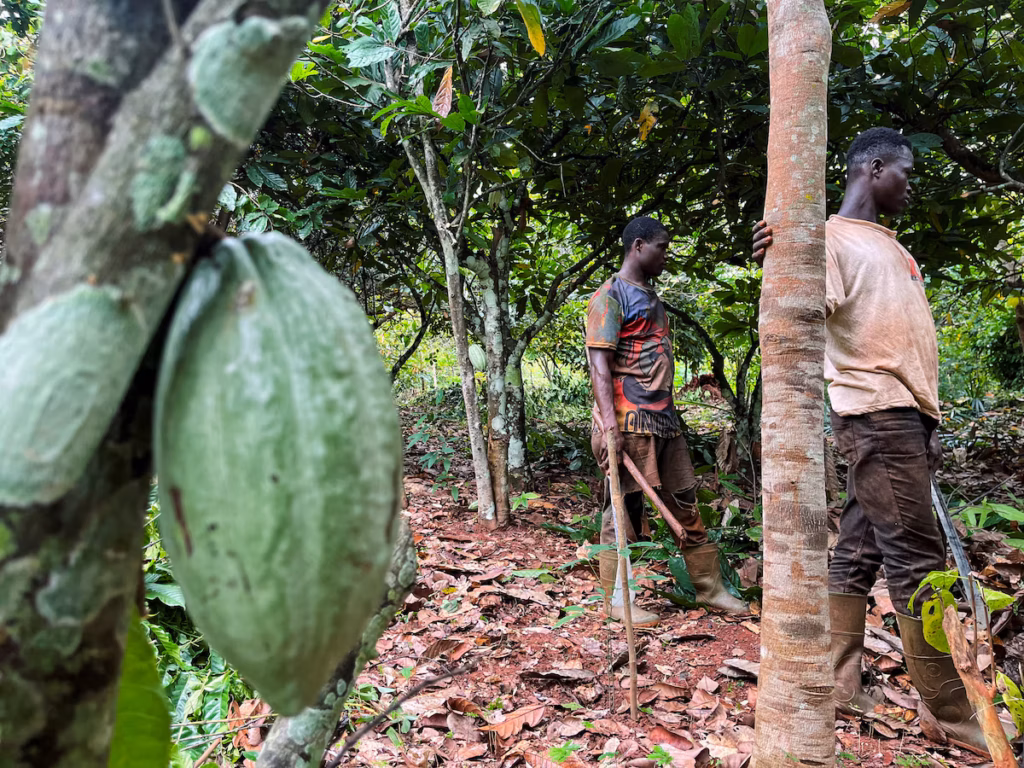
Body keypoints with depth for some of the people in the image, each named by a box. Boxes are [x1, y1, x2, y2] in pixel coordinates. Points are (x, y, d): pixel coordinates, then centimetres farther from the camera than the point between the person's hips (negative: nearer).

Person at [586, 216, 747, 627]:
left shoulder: (650, 295, 21)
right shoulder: (610, 296, -7)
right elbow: (599, 362, -17)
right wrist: (609, 422, -26)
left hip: (664, 418, 9)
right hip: (629, 420, -9)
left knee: (685, 501, 12)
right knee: (624, 508, -2)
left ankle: (710, 588, 22)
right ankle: (616, 601, 9)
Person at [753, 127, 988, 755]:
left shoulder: (892, 246, 23)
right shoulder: (829, 237, -4)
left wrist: (928, 421, 21)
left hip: (907, 415, 9)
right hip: (876, 413, -9)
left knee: (859, 552, 10)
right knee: (916, 561, -4)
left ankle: (841, 686, 18)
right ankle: (954, 716, 7)